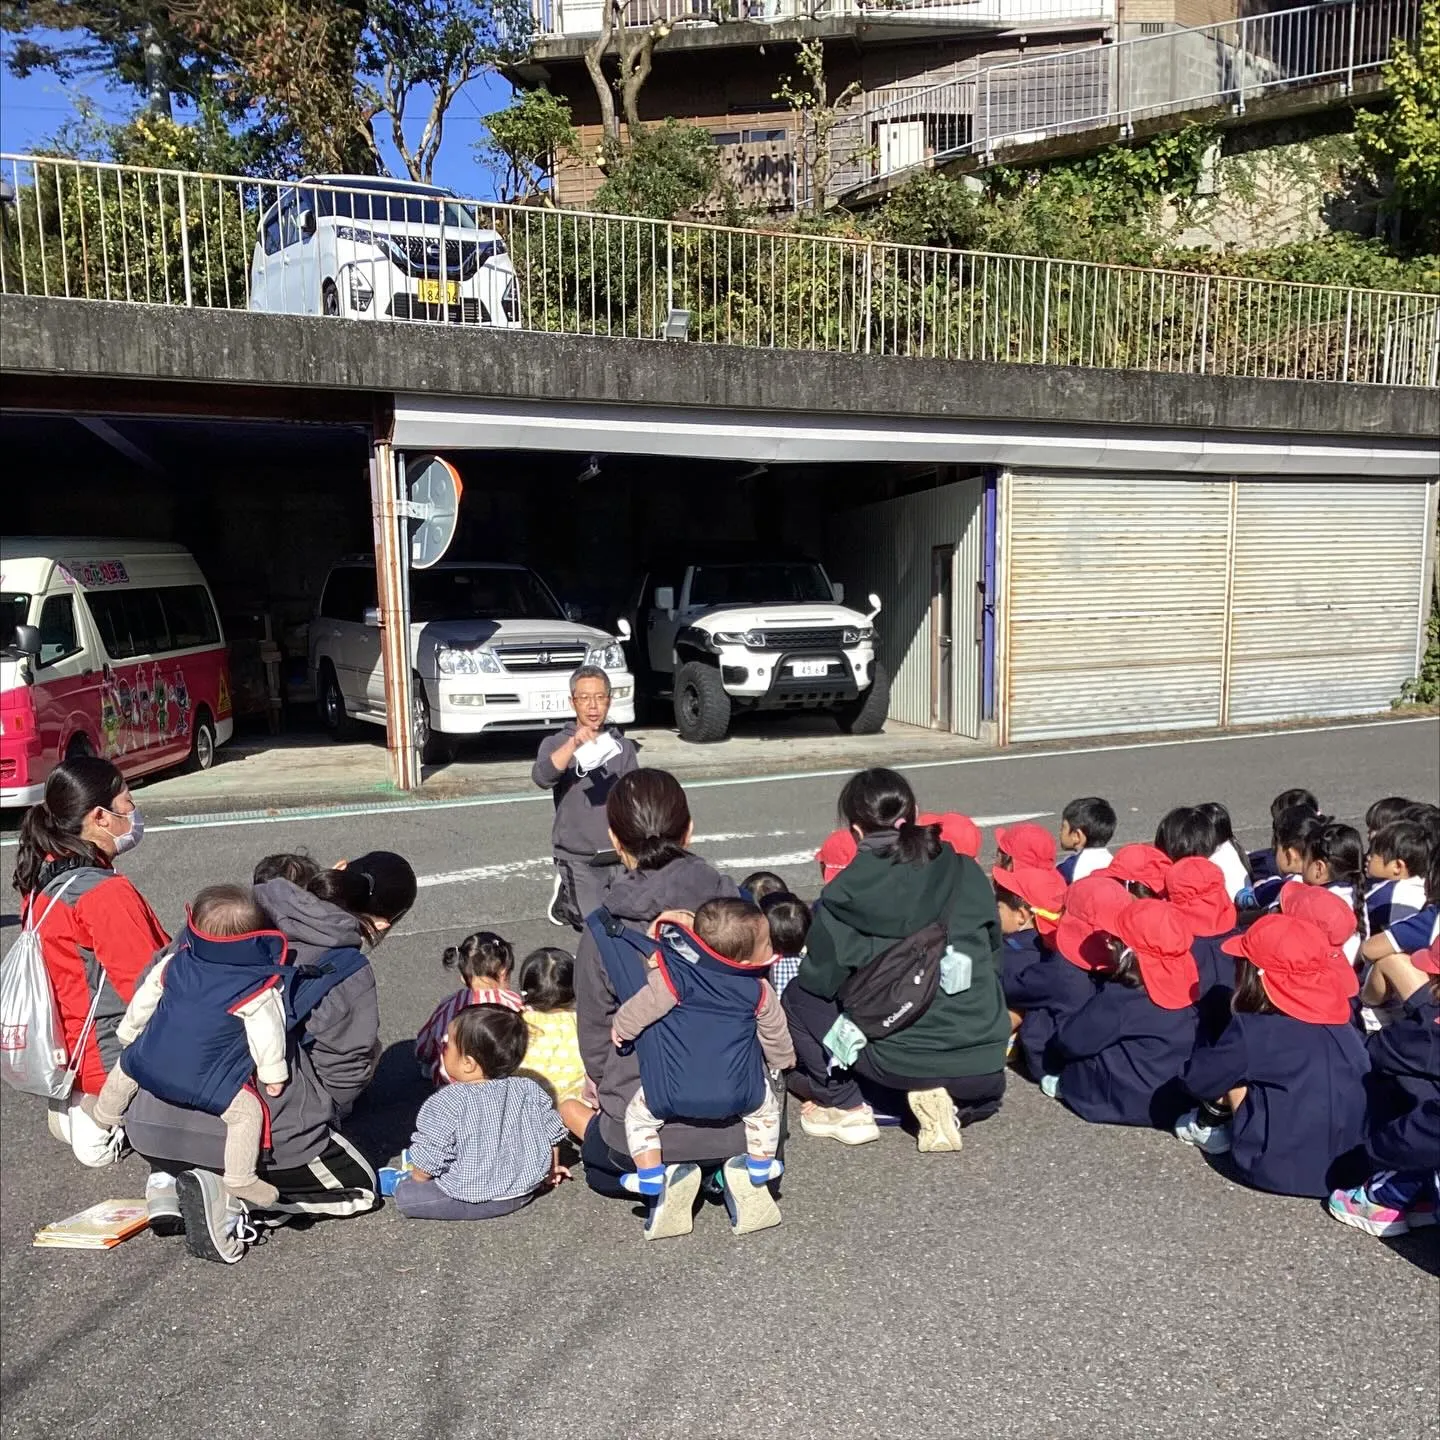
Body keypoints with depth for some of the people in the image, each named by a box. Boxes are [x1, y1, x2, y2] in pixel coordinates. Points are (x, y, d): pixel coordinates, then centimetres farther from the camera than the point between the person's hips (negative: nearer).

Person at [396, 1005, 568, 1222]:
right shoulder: (529, 1090, -5)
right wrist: (551, 1172, 25)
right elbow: (552, 1136, 7)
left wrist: (416, 1178, 7)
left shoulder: (447, 1103, -21)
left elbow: (425, 1166, -16)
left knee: (404, 1195, -5)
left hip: (476, 1200, -6)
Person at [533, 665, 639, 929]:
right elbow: (541, 778, -20)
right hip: (577, 856, -3)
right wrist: (574, 744, -33)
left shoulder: (622, 746, 7)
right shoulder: (556, 743, 0)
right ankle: (564, 898, 19)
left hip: (619, 854, 3)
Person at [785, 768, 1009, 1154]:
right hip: (985, 1065, 4)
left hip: (901, 1061, -3)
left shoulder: (846, 894, -9)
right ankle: (953, 1101, 10)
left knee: (798, 997, 18)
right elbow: (993, 955, 11)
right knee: (986, 1094, 42)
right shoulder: (966, 871, 1)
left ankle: (845, 1108, 12)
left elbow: (820, 980, -1)